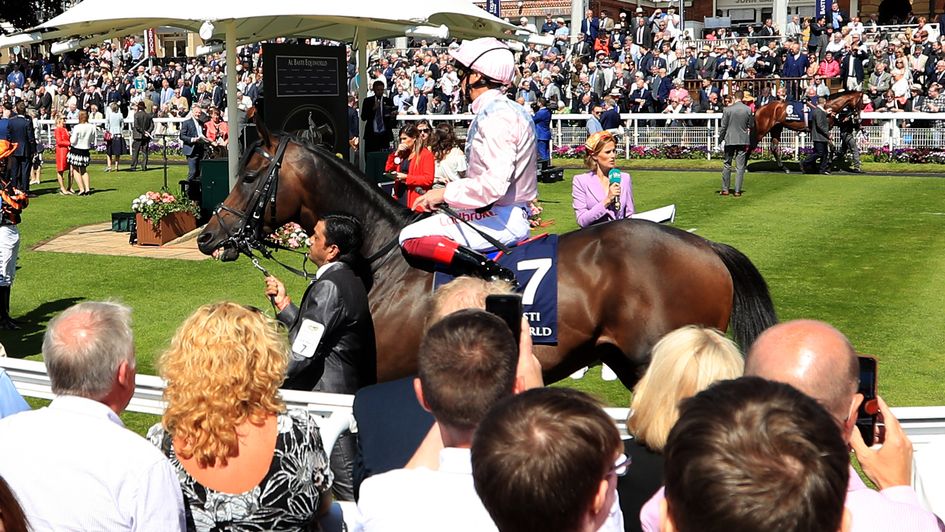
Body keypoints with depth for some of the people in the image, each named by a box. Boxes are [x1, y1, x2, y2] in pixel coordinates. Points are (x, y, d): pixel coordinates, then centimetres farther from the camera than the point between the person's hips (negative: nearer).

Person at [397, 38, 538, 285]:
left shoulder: (496, 117, -18)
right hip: (509, 215, 11)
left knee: (410, 237, -17)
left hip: (500, 219, -11)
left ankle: (485, 268, -25)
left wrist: (445, 193, -18)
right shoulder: (508, 110, 14)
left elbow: (495, 184, -28)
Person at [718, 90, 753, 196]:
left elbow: (723, 126, -5)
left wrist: (721, 137, 7)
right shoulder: (748, 110, -5)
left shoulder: (727, 109, -9)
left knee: (727, 165, 11)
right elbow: (751, 125, 5)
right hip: (743, 140, 1)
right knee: (740, 167, 5)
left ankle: (725, 189, 13)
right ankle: (737, 191, 4)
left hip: (730, 140, -1)